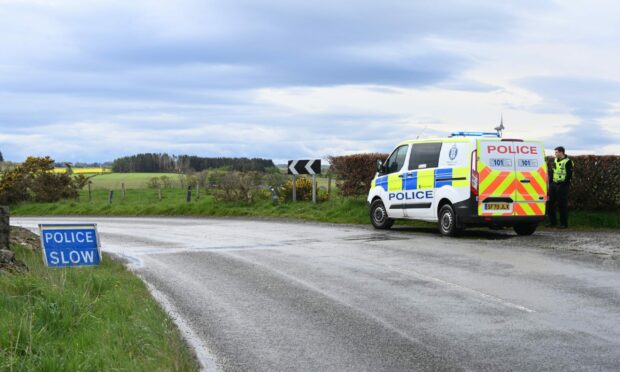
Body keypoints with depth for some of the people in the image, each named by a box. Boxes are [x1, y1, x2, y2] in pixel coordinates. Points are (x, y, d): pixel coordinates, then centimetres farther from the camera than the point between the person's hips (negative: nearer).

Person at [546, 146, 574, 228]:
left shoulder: (567, 162, -10)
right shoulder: (555, 160, 14)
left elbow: (569, 175, -13)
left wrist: (564, 184, -18)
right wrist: (550, 182, 14)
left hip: (562, 185, -8)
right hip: (554, 184, 8)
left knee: (562, 205, -4)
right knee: (550, 203, 7)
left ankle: (564, 224, 4)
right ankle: (552, 222, 17)